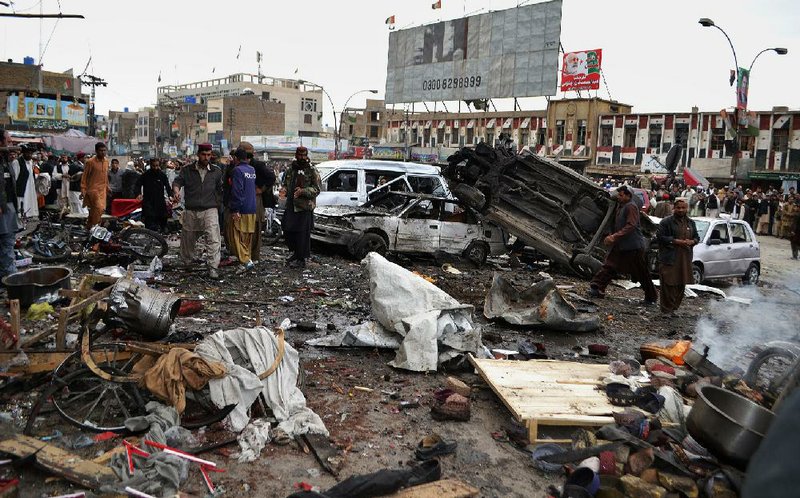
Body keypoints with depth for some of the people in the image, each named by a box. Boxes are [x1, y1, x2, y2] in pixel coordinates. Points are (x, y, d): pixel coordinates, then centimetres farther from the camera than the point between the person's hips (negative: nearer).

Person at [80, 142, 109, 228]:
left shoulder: (106, 161, 8)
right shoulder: (90, 162, -9)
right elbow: (84, 176, -7)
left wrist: (107, 187, 21)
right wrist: (83, 190, -12)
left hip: (102, 189, 7)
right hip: (93, 188, -6)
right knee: (98, 208, -17)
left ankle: (89, 226, 21)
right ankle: (93, 227, -4)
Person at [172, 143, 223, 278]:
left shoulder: (216, 172, 9)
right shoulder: (187, 170, 7)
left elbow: (220, 190, 15)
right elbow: (177, 181, -4)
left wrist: (217, 203, 7)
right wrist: (176, 190, -26)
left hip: (210, 210, -1)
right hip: (191, 211, 1)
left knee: (213, 238, -16)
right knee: (188, 238, 12)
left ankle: (213, 267, -15)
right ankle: (186, 263, 34)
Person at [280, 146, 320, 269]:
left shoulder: (312, 171, -2)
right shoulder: (290, 171, 15)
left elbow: (316, 189, -7)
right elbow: (285, 184, 24)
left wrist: (302, 191, -22)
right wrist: (283, 190, 1)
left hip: (305, 208, -6)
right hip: (290, 206, 6)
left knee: (302, 234, -4)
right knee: (287, 231, 10)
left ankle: (301, 260, 6)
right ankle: (296, 253, 30)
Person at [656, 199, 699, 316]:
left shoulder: (690, 223, 16)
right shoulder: (666, 222, -4)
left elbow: (697, 237, 21)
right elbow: (661, 237, -10)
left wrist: (692, 241, -2)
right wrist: (676, 241, -17)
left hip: (685, 258, 6)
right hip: (669, 258, -6)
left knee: (681, 284, 8)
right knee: (669, 284, -8)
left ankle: (674, 307, 18)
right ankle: (667, 309, -3)